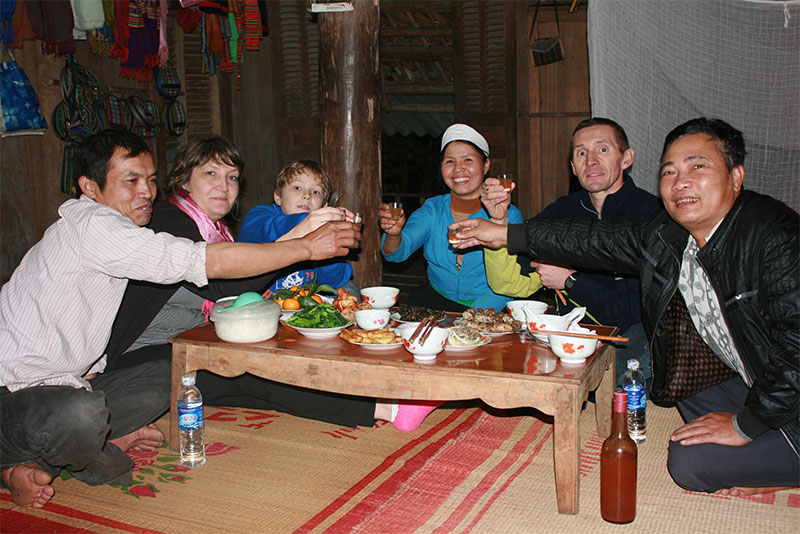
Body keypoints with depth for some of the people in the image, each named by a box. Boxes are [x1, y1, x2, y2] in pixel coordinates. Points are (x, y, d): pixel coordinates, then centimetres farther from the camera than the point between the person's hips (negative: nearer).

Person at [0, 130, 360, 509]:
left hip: (62, 383, 10)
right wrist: (308, 247, -24)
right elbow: (207, 262, -28)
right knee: (80, 415, -39)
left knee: (167, 377, 3)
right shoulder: (90, 224, -21)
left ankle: (33, 458, -1)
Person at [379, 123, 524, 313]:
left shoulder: (508, 215, -5)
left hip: (488, 309, -4)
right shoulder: (432, 209, 4)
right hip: (436, 300, 4)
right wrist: (394, 235, -32)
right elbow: (398, 252, -9)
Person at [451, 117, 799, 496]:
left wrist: (745, 424, -22)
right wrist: (505, 234, 8)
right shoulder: (669, 237, -4)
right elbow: (599, 240, 6)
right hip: (754, 382, 8)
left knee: (692, 461, -13)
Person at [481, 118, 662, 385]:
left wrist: (570, 281, -7)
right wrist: (498, 220, -11)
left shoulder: (652, 212, -8)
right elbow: (509, 284, 3)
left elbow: (644, 305, -14)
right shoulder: (561, 212, 8)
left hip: (632, 337, -3)